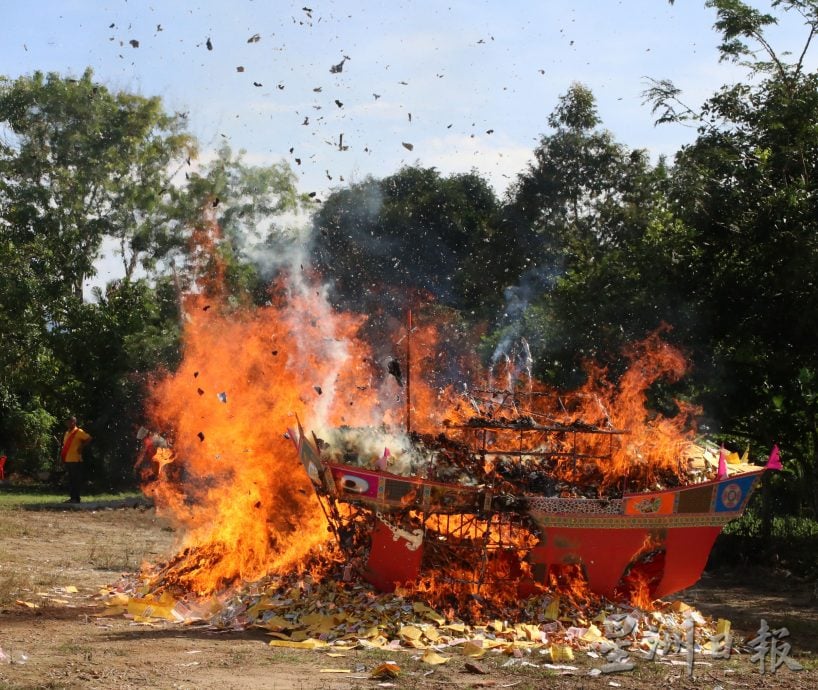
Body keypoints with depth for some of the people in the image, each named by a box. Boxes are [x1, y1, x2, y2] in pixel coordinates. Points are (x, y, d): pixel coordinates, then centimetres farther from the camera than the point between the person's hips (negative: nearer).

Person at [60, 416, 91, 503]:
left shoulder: (79, 432, -7)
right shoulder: (67, 433, 18)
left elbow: (88, 438, -16)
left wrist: (81, 446, -16)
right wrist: (62, 455, 14)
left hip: (75, 460, -8)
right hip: (67, 460, 8)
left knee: (76, 479, -6)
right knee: (70, 479, 10)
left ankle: (76, 498, -5)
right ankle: (72, 497, 15)